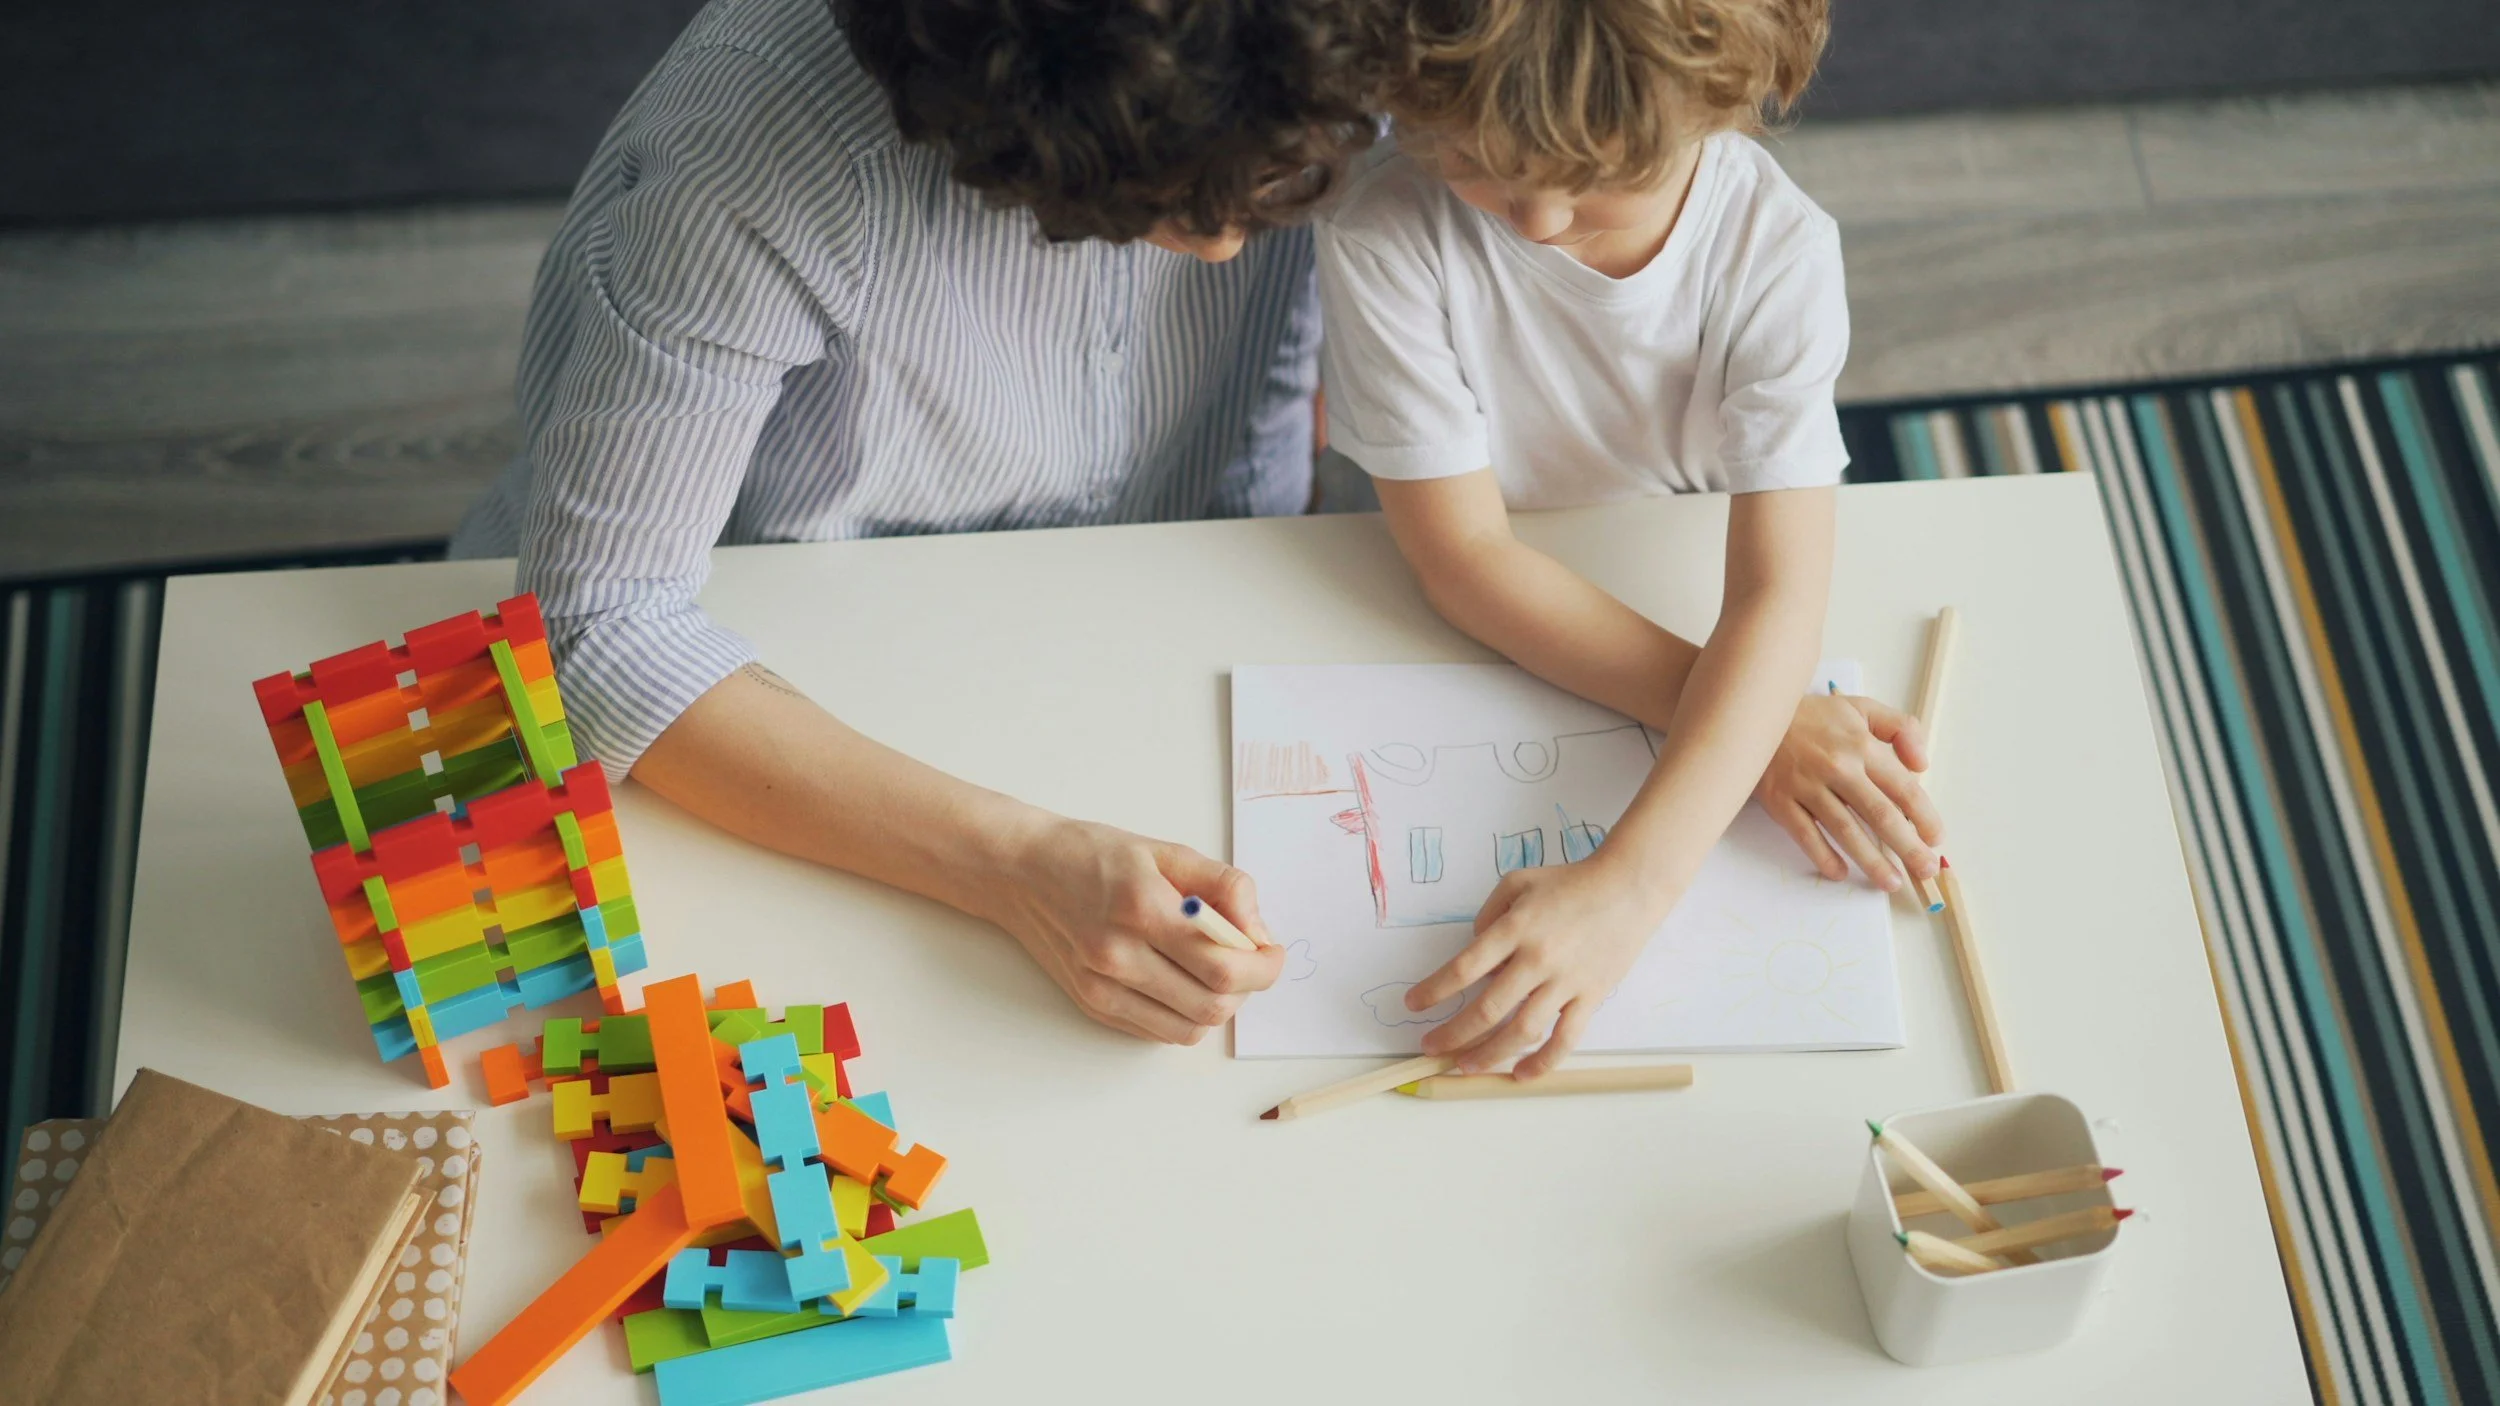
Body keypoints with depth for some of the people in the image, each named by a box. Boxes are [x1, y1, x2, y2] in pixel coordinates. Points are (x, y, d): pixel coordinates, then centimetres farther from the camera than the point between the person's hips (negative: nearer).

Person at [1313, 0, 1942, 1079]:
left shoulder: (1777, 248, -24)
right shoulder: (1383, 235, -27)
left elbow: (1780, 593, -30)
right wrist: (1744, 716, -31)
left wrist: (1626, 886, -43)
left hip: (1713, 656, 1)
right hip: (1473, 656, 0)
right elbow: (1466, 555, -22)